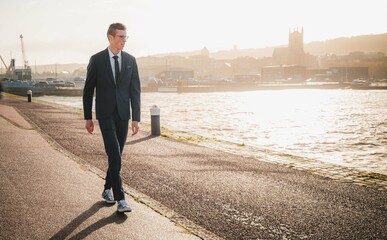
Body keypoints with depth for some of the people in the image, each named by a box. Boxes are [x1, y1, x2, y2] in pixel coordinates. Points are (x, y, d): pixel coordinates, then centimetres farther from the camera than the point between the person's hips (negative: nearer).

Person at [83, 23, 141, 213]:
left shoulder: (130, 60, 4)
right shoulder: (97, 60, -4)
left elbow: (135, 90, 4)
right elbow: (88, 90, 2)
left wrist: (136, 118, -2)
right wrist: (88, 117, 2)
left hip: (123, 114, 4)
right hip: (105, 114, -3)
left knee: (116, 155, 12)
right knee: (115, 156, -14)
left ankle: (108, 189, 32)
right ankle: (120, 199, -11)